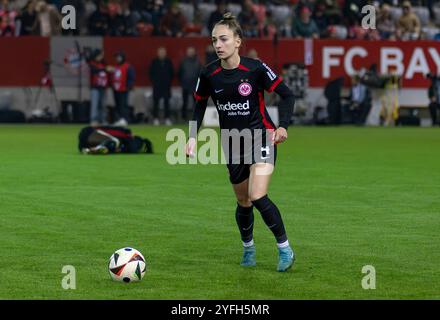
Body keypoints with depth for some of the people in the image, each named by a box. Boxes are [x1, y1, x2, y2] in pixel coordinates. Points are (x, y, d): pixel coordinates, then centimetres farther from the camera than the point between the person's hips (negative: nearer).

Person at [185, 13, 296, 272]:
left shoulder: (256, 69, -17)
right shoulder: (209, 75, -7)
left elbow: (287, 95, -9)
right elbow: (200, 105, 10)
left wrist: (283, 126, -22)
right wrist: (193, 136, -1)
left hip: (261, 137, -4)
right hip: (232, 142, 4)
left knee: (258, 197, -20)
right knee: (243, 202, 12)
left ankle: (285, 249, -2)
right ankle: (248, 248, 39)